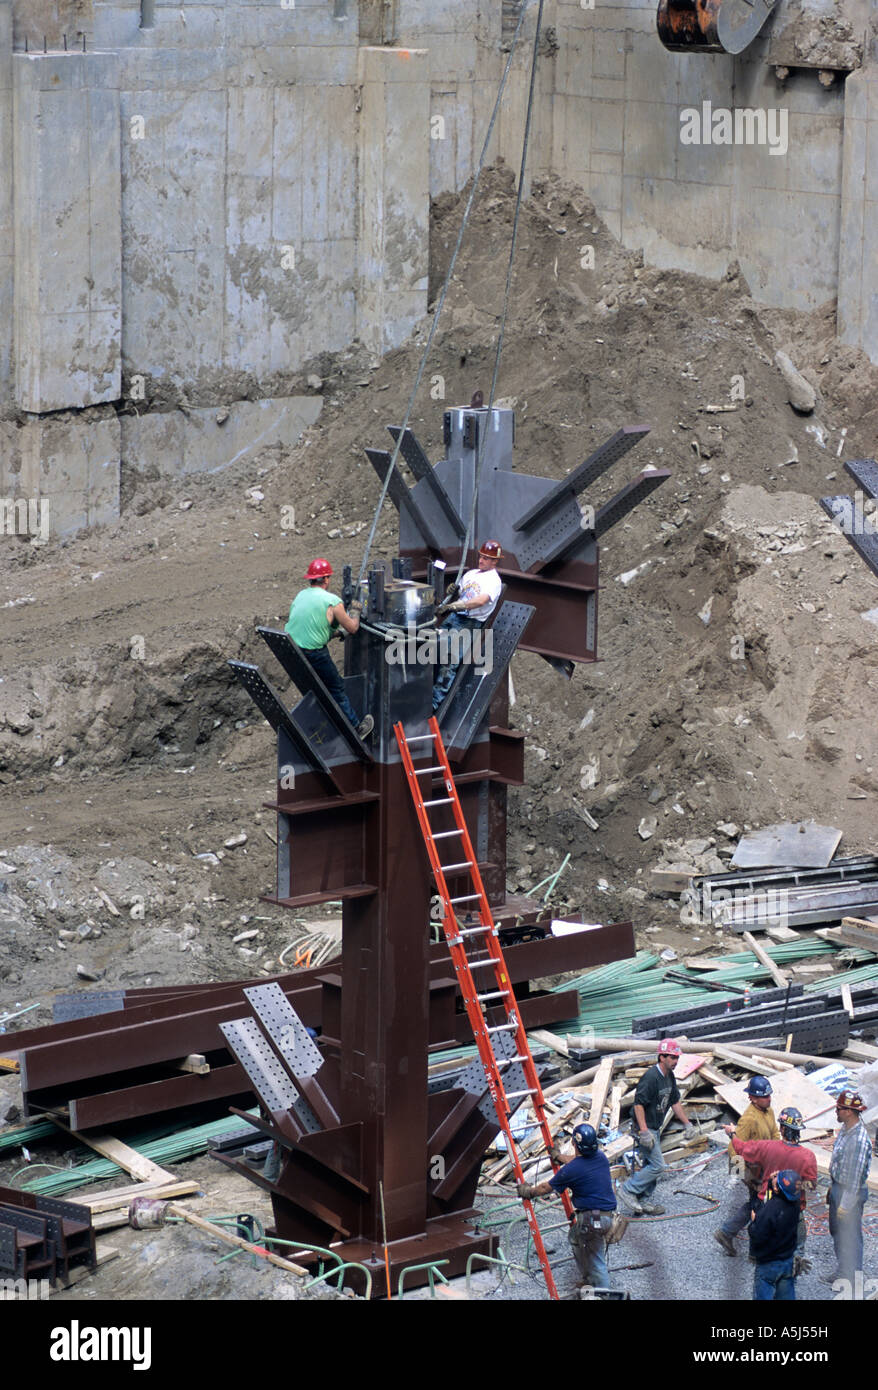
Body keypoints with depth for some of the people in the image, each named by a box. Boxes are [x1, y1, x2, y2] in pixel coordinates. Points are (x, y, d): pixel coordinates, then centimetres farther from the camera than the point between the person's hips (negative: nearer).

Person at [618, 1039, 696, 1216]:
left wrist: (687, 1122, 18)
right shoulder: (651, 1077, -23)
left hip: (655, 1128, 10)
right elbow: (638, 1104, -25)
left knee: (651, 1165, 14)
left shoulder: (669, 1076, 7)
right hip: (645, 1128, -10)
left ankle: (644, 1202, 23)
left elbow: (675, 1102, 20)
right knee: (657, 1166, -10)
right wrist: (644, 1132, -28)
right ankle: (628, 1190, 0)